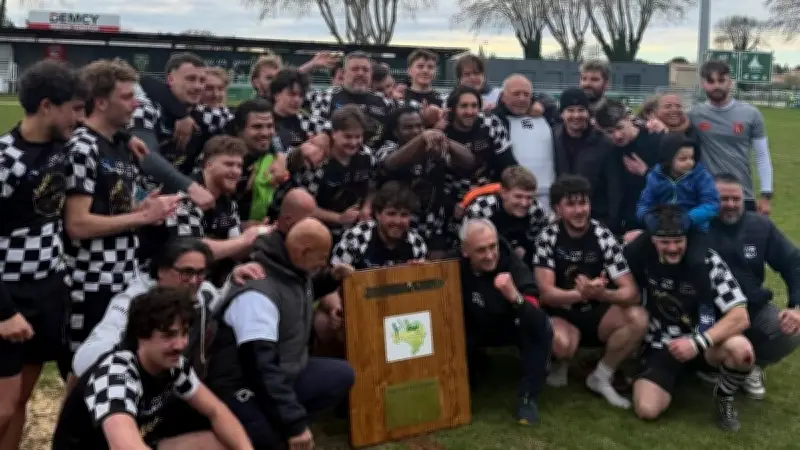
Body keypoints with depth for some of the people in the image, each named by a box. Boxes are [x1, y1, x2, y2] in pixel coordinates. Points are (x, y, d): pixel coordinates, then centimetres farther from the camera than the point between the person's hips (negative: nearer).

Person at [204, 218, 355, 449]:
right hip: (245, 386, -9)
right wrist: (295, 422, -33)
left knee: (341, 374, -2)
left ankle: (277, 418, -3)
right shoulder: (257, 292, -27)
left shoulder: (297, 272, 2)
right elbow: (260, 365, -33)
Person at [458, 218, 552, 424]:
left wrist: (515, 296, -58)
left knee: (542, 326, -32)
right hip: (474, 329, 2)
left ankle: (527, 396, -15)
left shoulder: (512, 263, -29)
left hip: (511, 326, -2)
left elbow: (535, 319, -36)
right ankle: (476, 365, 13)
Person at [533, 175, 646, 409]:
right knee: (562, 343, -36)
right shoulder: (548, 237, -12)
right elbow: (546, 293, -19)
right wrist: (581, 294, -39)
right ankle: (560, 363, 3)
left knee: (638, 318, -27)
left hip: (597, 313, 2)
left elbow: (632, 293, -17)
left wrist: (600, 294, -40)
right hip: (562, 316, -2)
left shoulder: (604, 237, -12)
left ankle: (601, 377, -4)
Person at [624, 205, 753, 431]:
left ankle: (724, 397, 0)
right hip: (661, 345, 1)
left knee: (741, 350, -36)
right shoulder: (642, 253, -12)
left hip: (704, 339, -1)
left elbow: (740, 317, -23)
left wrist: (698, 343, -33)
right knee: (646, 410, -20)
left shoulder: (708, 261, -18)